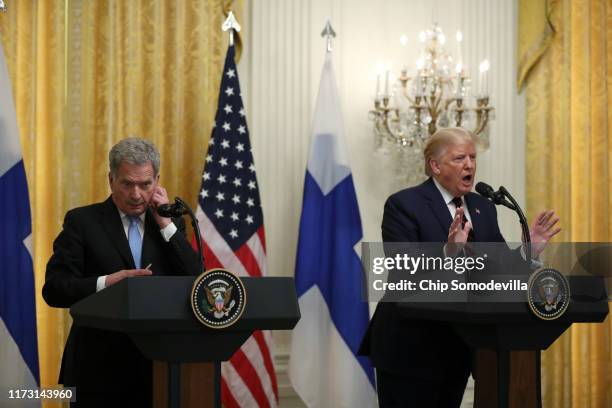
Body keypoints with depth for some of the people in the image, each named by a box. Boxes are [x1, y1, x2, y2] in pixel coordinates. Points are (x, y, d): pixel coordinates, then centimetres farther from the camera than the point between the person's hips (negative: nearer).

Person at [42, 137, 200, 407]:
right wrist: (106, 282, -22)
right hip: (98, 367, -3)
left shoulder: (170, 224, 11)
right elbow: (54, 289, -7)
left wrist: (165, 224, -4)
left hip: (155, 364, 3)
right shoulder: (82, 221, 1)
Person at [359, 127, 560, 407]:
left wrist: (528, 250, -10)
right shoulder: (403, 205, -9)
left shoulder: (483, 208, 11)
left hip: (458, 350, 6)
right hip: (410, 351, -6)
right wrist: (448, 253, -35)